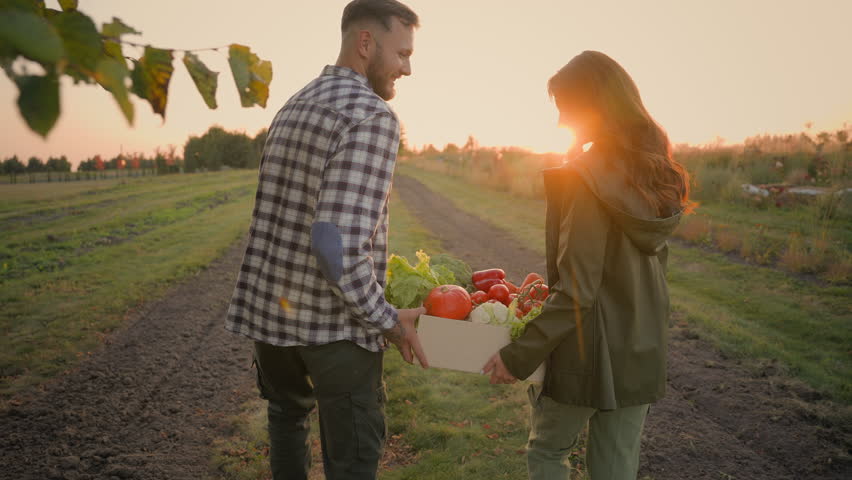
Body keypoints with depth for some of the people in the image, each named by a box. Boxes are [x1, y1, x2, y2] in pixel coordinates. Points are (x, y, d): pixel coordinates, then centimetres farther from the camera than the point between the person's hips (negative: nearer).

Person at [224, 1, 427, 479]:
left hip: (268, 305, 8)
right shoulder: (374, 116, -18)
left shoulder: (294, 106, 9)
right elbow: (339, 243, -28)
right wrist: (387, 319, -15)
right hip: (335, 320, -8)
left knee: (288, 410, 30)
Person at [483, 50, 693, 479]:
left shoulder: (586, 181, -21)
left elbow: (577, 292, -23)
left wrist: (519, 356, -16)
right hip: (642, 354, 7)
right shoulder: (656, 175, 2)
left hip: (587, 353, -7)